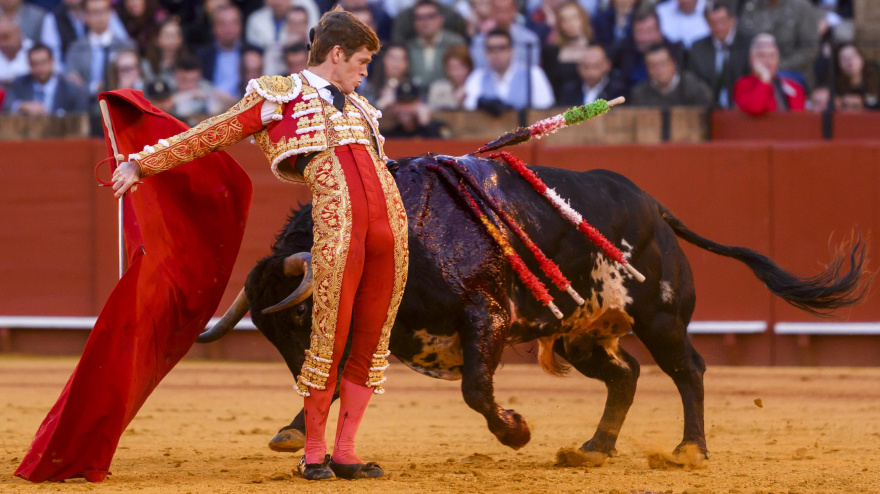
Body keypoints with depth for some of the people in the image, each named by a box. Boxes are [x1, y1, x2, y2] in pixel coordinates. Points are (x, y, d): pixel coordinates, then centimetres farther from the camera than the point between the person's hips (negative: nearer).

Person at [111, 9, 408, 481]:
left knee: (372, 346, 5)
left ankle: (345, 452, 12)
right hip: (337, 230, -6)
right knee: (329, 341, -5)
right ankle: (313, 453, 7)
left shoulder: (357, 108, 27)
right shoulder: (279, 96, 8)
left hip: (390, 229, 6)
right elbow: (211, 136, 8)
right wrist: (141, 164, 6)